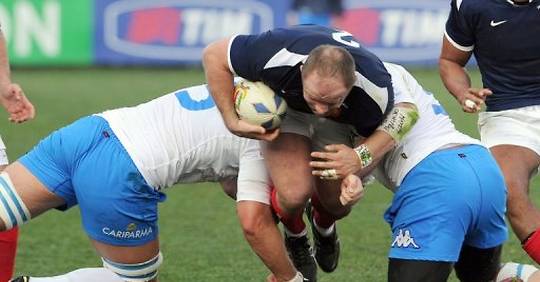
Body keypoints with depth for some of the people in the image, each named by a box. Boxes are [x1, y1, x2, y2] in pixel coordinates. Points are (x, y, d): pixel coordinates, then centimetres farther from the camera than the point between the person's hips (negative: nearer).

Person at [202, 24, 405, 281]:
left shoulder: (376, 91, -39)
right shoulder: (276, 57, -45)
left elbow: (383, 131, -17)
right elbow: (213, 55, -28)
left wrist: (358, 161, -40)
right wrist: (232, 122, -29)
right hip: (284, 105, -2)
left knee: (338, 203, 0)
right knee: (295, 192, -23)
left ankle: (324, 228, 42)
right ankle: (295, 237, 16)